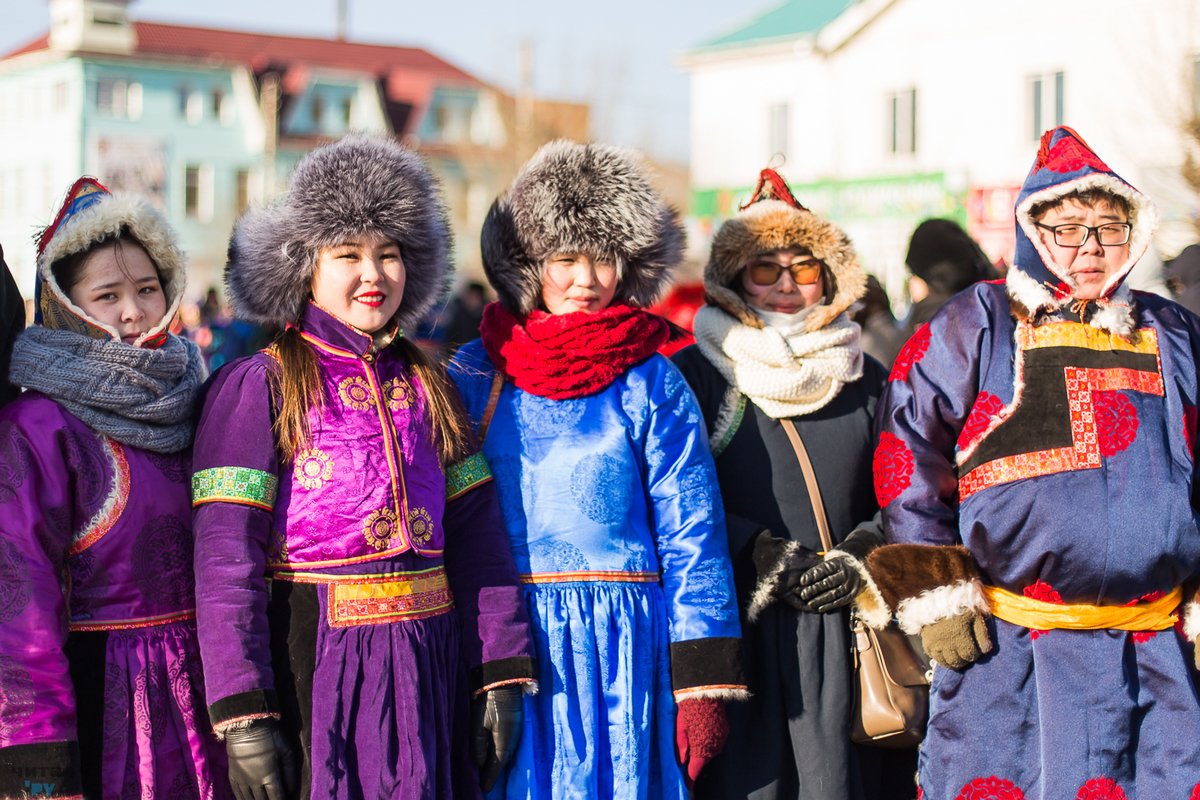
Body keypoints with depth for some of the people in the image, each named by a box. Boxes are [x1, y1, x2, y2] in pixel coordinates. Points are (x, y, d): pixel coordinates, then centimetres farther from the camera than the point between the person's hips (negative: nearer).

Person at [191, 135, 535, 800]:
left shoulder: (427, 387, 11)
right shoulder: (256, 387, -5)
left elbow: (477, 532, 9)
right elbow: (226, 554, -11)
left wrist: (502, 675, 3)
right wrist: (243, 712, -18)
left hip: (429, 666, 5)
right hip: (314, 662, -5)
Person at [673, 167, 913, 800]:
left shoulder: (864, 380, 14)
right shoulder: (694, 375, 5)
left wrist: (859, 557, -6)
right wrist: (756, 551, -15)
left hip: (841, 625, 2)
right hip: (733, 628, -2)